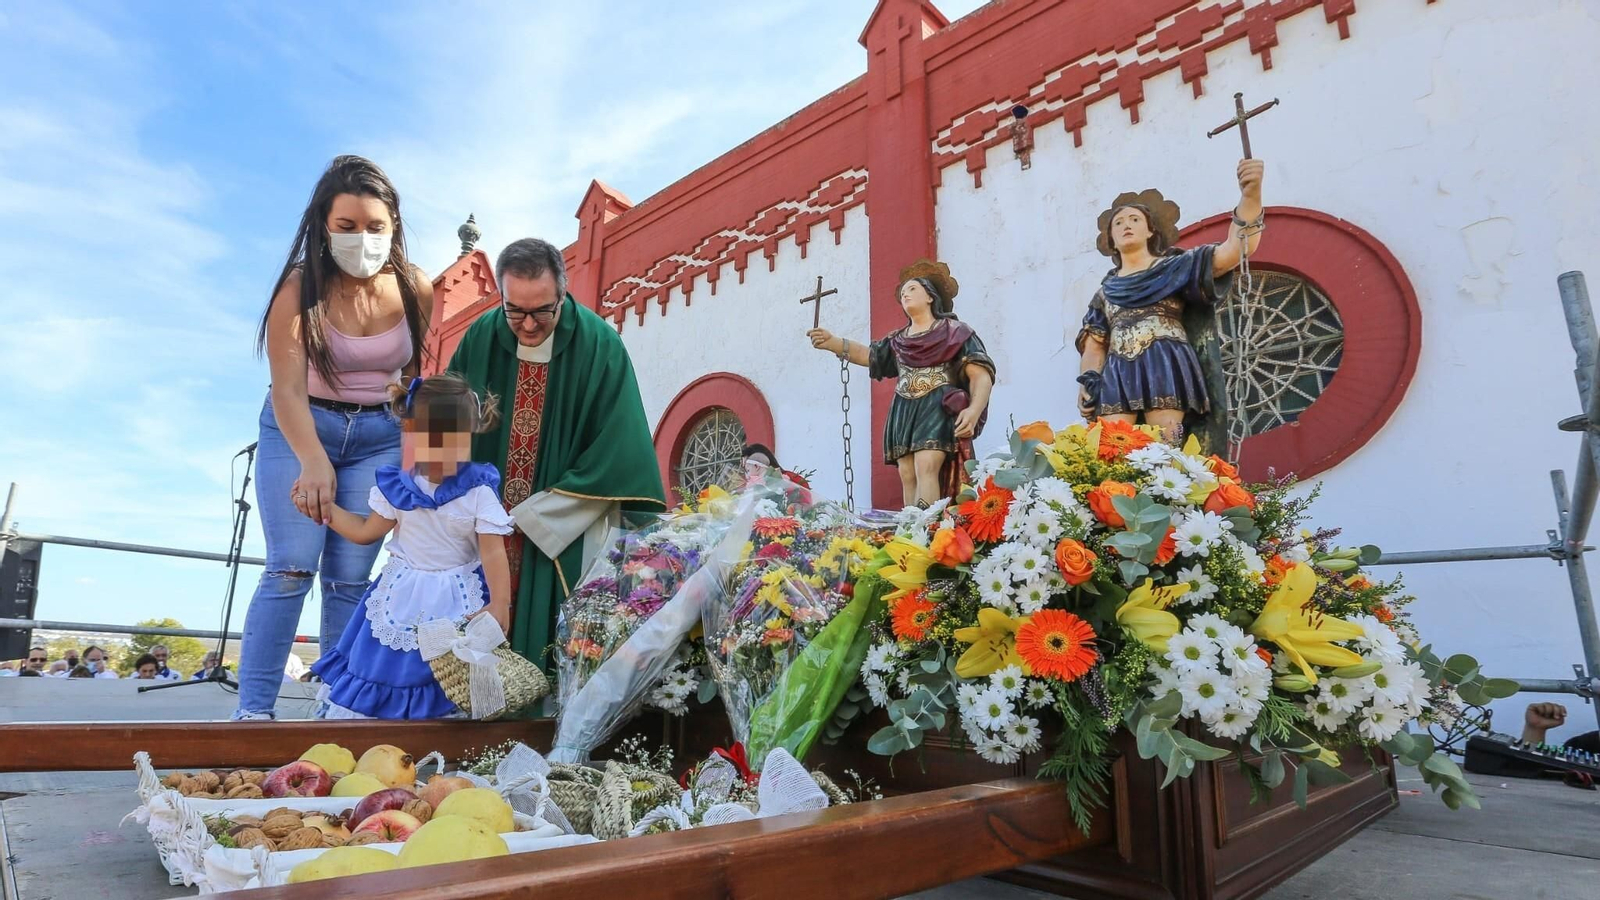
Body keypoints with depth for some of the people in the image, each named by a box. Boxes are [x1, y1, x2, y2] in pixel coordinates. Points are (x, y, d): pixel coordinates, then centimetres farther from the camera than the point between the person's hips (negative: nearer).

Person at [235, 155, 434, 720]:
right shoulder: (300, 288, -17)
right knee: (290, 569, -12)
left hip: (379, 436, 2)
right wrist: (313, 463, -42)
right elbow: (287, 388, -27)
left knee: (350, 577, -1)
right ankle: (252, 710, -5)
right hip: (299, 429, -2)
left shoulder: (416, 290, -8)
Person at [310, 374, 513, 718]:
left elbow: (493, 551, -17)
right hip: (402, 598, 3)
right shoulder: (397, 486, -6)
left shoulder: (479, 491, -16)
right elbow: (365, 531, 8)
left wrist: (499, 606, -24)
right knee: (381, 664, 14)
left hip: (456, 604, -3)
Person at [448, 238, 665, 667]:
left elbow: (615, 453, -12)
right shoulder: (481, 337, -2)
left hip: (563, 534, -3)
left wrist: (532, 515, -12)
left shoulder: (599, 345, -12)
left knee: (546, 633, -3)